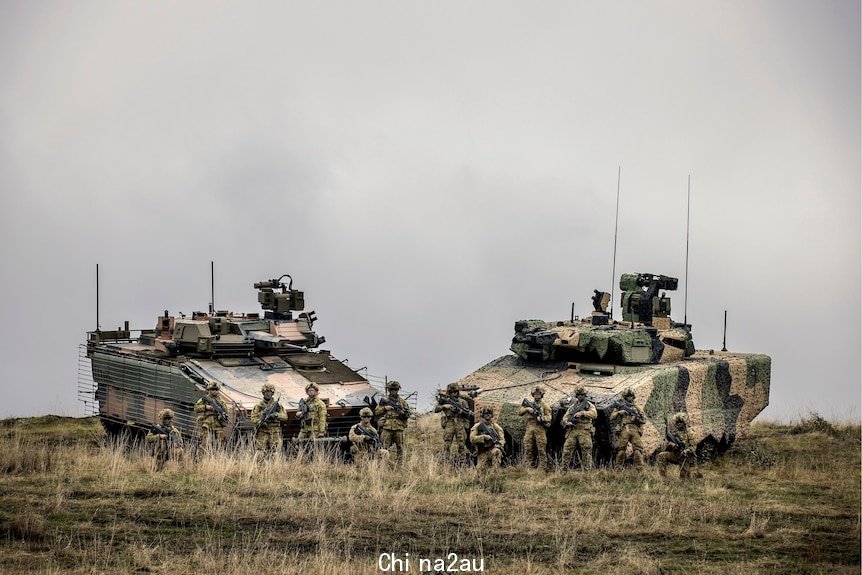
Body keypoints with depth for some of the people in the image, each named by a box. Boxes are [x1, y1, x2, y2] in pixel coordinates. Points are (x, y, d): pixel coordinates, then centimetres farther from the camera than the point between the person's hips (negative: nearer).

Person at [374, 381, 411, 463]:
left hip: (399, 427, 1)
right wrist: (384, 408, -7)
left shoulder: (402, 401, 11)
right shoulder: (384, 400, 10)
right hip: (387, 427, -1)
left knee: (400, 447, 1)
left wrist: (402, 412, -11)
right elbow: (376, 412, 9)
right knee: (385, 447, -4)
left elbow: (408, 414, 10)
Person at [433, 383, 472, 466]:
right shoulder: (445, 400, 12)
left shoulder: (463, 402, 11)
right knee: (447, 444, -5)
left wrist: (462, 411, -14)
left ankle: (462, 463, -1)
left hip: (460, 425, 0)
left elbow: (468, 413, 5)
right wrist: (444, 406, -11)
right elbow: (436, 409, 5)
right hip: (449, 425, 0)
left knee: (461, 445, -3)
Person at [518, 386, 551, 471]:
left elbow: (548, 417, -1)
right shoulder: (529, 404, 16)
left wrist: (541, 418, -19)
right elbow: (519, 413, 9)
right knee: (528, 449, 0)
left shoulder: (544, 405, 7)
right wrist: (527, 409, -8)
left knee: (542, 450, -6)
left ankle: (543, 469, -7)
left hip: (540, 429, -3)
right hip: (529, 429, 3)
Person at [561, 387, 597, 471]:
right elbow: (565, 417, 18)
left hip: (584, 431, -4)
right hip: (572, 431, 4)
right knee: (566, 450, -4)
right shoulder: (572, 406, 22)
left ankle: (587, 471, -7)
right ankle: (564, 470, 2)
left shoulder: (589, 405, 10)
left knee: (586, 452, -8)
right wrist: (567, 422, -5)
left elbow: (594, 414, -9)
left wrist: (582, 413, -20)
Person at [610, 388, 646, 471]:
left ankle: (640, 469, -13)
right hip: (625, 429, -2)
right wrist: (620, 412, -6)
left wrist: (637, 417, -3)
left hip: (635, 430, 2)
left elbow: (644, 420, 17)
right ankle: (618, 469, -3)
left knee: (638, 449, -10)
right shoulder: (620, 406, 17)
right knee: (621, 449, -7)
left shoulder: (636, 408, 22)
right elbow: (612, 417, 8)